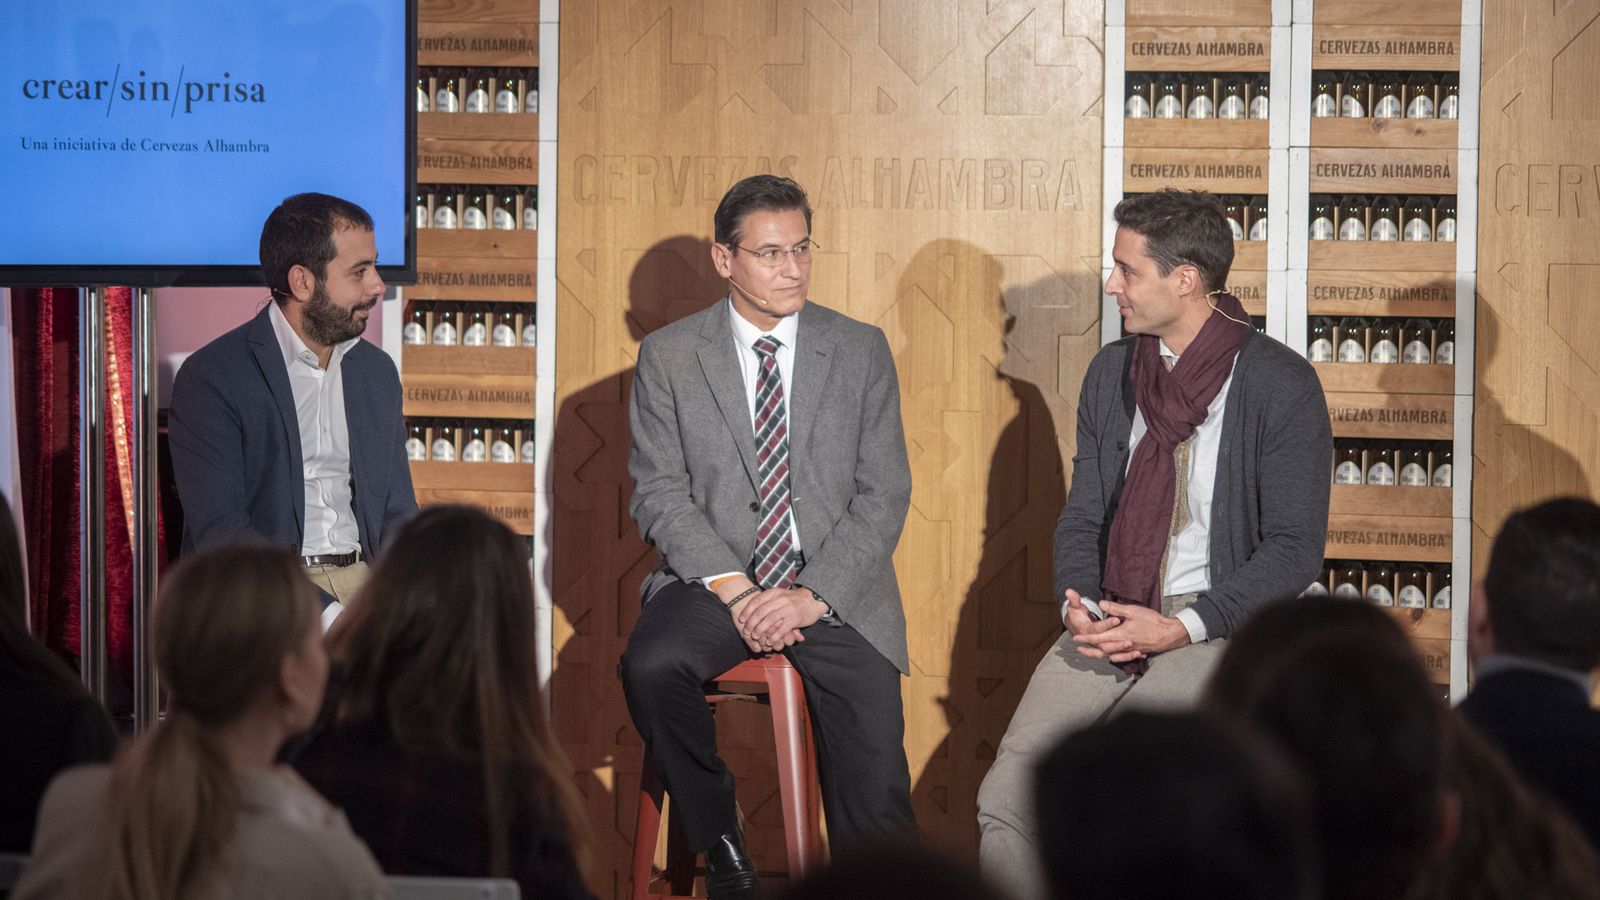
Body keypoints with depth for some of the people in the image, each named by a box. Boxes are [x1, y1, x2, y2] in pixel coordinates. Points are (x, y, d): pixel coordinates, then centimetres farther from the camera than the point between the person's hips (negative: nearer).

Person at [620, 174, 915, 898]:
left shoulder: (861, 351, 6)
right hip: (716, 578, 0)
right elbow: (660, 492, -1)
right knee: (650, 666, -31)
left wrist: (813, 594, -12)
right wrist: (731, 588, -15)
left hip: (835, 586, 0)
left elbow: (883, 494, 2)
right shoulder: (668, 357, 5)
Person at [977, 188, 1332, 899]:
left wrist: (1179, 628, -16)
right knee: (1006, 797, -15)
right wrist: (1079, 602, -5)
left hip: (1218, 629, -5)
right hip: (1107, 626, 5)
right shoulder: (1111, 373, 11)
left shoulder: (1282, 386, -7)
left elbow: (1295, 547, -8)